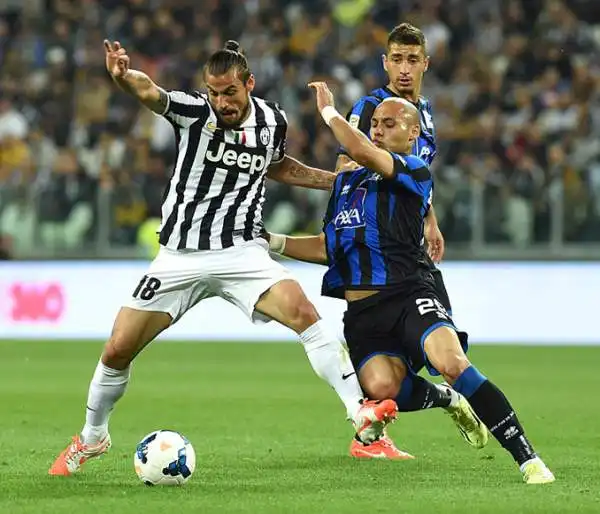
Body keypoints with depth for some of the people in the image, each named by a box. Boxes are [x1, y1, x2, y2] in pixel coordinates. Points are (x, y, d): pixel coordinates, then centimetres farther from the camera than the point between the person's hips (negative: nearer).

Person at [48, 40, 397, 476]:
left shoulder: (272, 122, -1)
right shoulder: (193, 111, -11)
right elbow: (149, 93, -33)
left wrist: (335, 179, 16)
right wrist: (124, 76, -55)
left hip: (242, 251, 0)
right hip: (181, 256, 0)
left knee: (302, 311, -26)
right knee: (118, 349, 0)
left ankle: (361, 413, -25)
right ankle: (92, 437, 27)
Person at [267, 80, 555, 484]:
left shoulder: (416, 171, 1)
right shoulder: (347, 182, 23)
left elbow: (361, 152, -16)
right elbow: (330, 248, 30)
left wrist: (329, 111, -2)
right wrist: (275, 242, 21)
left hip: (408, 295, -5)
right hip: (361, 311, 5)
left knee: (452, 363, -31)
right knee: (381, 388, -24)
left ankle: (528, 459, -25)